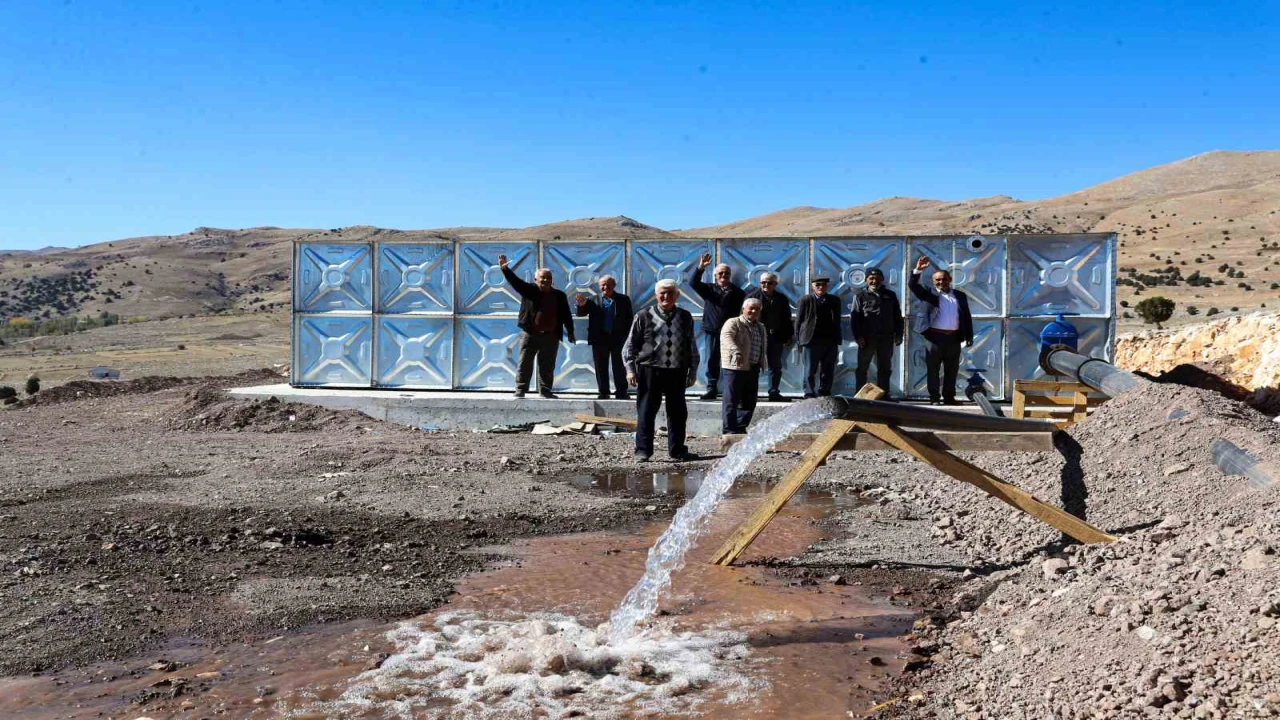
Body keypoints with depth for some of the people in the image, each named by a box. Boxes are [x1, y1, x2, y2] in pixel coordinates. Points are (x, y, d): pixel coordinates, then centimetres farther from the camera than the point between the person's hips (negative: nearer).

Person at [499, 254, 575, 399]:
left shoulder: (559, 295, 11)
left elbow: (566, 315, 13)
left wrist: (570, 332, 9)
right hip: (530, 334, -2)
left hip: (551, 336, 2)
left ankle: (545, 391, 14)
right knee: (525, 364, -1)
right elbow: (516, 281, -10)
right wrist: (505, 269, -25)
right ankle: (520, 391, 4)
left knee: (547, 366, 6)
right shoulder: (529, 290, 4)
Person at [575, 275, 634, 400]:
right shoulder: (593, 300, 3)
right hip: (600, 338, 1)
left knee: (619, 366, 4)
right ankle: (603, 392, 11)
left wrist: (627, 336, -7)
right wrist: (582, 305, -26)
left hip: (618, 338, -1)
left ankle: (621, 392, 8)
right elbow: (580, 313, -4)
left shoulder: (623, 300, 3)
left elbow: (629, 319, 2)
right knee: (601, 367, 5)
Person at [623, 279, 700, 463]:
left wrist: (693, 371, 13)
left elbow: (692, 346, 16)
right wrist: (630, 369, -3)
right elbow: (630, 344, 4)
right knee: (646, 412, -1)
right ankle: (643, 451, 5)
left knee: (678, 412, 8)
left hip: (677, 371, 3)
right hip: (649, 369, -3)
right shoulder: (644, 316, 2)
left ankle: (677, 450, 19)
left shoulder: (685, 317, 10)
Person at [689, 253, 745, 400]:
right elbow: (693, 283, -1)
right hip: (712, 331, 2)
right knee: (711, 360, 2)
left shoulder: (737, 292, 8)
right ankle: (711, 388, 7)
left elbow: (743, 310, 3)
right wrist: (700, 267, -15)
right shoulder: (709, 289, 12)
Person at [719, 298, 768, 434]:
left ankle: (740, 428, 21)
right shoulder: (733, 323, -7)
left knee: (749, 401, 10)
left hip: (753, 369, 7)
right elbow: (726, 337, -26)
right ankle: (729, 430, -2)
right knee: (731, 401, -5)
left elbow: (763, 348, 30)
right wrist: (736, 351, -42)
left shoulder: (761, 327, 19)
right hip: (735, 368, -7)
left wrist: (763, 364, 22)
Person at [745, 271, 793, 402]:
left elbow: (787, 320, 13)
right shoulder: (753, 296, -4)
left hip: (776, 337, 4)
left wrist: (788, 336, 8)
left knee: (776, 366, 9)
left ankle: (774, 393, 17)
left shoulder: (782, 299, 8)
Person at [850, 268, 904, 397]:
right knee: (862, 368, 0)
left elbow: (898, 317, 14)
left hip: (886, 338, 3)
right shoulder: (861, 296, 3)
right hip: (867, 338, -3)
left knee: (885, 369, 8)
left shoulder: (890, 295, 13)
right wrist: (858, 336, -13)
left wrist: (899, 334, 5)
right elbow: (854, 317, -4)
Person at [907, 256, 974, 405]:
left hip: (954, 338, 3)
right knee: (933, 369, 0)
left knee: (952, 370, 8)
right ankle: (934, 398, 5)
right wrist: (918, 270, -24)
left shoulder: (960, 295, 13)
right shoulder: (929, 293, 5)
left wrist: (969, 336, 6)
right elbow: (913, 285, -8)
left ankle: (949, 397, 16)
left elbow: (967, 316, 13)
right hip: (934, 337, -3)